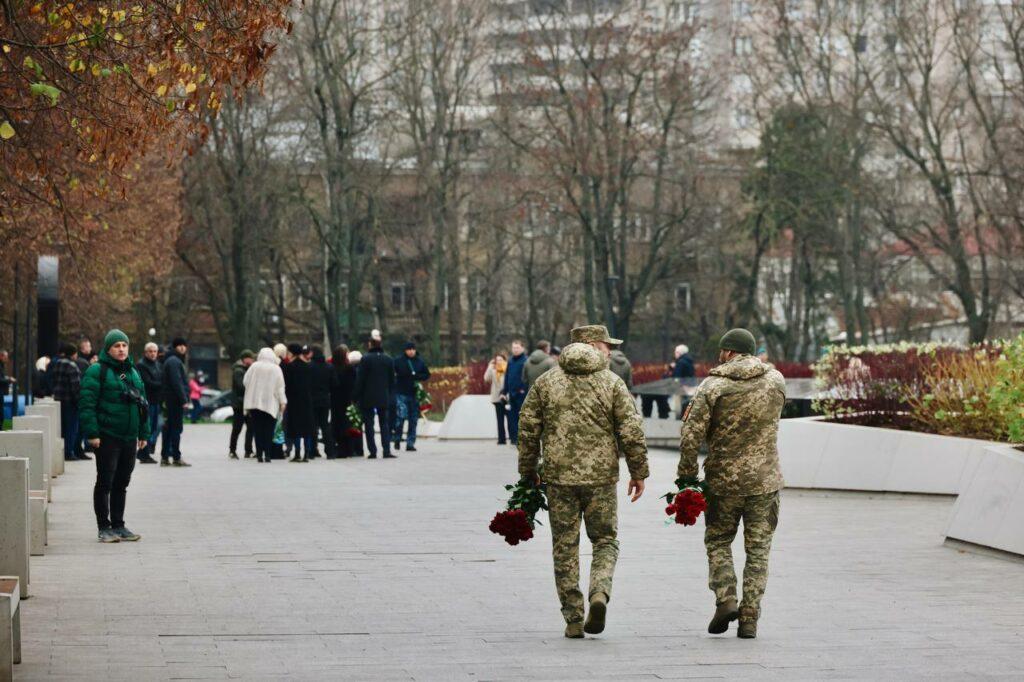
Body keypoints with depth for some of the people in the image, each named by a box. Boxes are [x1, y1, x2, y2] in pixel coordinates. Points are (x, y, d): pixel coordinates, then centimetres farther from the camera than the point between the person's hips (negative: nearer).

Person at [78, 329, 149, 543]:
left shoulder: (133, 373, 16)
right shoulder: (97, 372, -6)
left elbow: (142, 404, 21)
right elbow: (87, 404, -13)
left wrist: (143, 433, 16)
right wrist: (92, 433, -18)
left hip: (129, 438, 7)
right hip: (107, 437, -7)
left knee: (121, 483, 11)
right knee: (105, 482, -2)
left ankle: (118, 525, 18)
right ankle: (104, 527, 3)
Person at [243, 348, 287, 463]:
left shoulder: (254, 367, 0)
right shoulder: (276, 369, -2)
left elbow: (245, 381, 3)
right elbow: (280, 387, -2)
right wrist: (283, 402, 3)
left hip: (254, 401, 1)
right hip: (270, 404, -1)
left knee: (257, 429, 5)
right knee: (268, 430, 3)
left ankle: (259, 454, 0)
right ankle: (267, 454, -5)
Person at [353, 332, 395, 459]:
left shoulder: (365, 359, -10)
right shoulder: (389, 360, 4)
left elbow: (359, 380, -10)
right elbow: (392, 380, 10)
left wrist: (355, 396, -3)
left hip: (368, 398, -3)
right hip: (384, 398, 4)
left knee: (369, 424, 3)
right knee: (384, 423, 8)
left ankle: (372, 451, 0)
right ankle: (387, 450, -1)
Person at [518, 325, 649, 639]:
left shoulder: (546, 382, 6)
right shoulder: (612, 383, 0)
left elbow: (528, 429, 6)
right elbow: (631, 432, -5)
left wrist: (528, 470, 15)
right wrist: (638, 472, 4)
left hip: (559, 476, 1)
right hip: (601, 476, -1)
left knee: (565, 547, 8)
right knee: (605, 541, 13)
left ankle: (573, 619, 6)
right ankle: (599, 592, -13)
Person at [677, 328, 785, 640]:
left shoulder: (712, 386, -9)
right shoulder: (776, 380, 1)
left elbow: (691, 437, -12)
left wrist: (687, 476, -1)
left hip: (723, 479, -2)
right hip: (765, 479, 2)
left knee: (718, 542, 16)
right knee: (757, 550, 9)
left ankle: (726, 600, -2)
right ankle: (749, 618, 5)